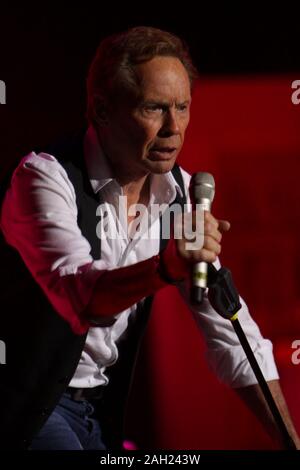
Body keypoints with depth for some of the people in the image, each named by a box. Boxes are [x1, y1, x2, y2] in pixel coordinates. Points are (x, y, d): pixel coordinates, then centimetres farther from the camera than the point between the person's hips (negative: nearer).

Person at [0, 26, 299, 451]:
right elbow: (77, 295, -34)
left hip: (103, 410, 7)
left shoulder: (179, 191, 1)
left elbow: (227, 328, 2)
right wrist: (167, 264, -52)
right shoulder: (47, 177, -18)